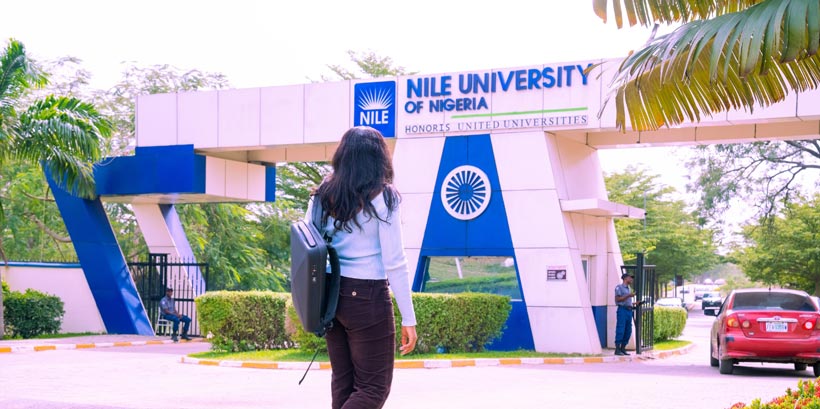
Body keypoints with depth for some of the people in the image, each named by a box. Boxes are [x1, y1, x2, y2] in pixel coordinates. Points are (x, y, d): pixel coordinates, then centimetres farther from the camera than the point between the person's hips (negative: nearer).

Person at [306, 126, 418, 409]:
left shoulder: (323, 195, 5)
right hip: (368, 298, -6)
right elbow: (395, 263, -12)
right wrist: (408, 318, -8)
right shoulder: (382, 197, -9)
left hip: (329, 296, 6)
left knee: (343, 383, 16)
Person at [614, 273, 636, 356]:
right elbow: (618, 299, -10)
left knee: (628, 331, 6)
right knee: (620, 330, -9)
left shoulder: (628, 289, 21)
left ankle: (623, 349, 12)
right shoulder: (619, 287, -1)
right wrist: (628, 296, -16)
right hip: (622, 310, -8)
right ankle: (617, 350, -7)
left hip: (629, 311, 8)